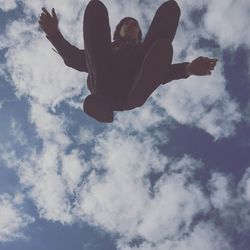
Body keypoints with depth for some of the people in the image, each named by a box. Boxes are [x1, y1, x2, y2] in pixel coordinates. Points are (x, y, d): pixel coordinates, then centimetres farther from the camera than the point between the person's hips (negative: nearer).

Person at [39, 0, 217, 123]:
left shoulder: (145, 50, 41)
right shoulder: (106, 49, 43)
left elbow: (161, 71, 19)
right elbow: (75, 60, 27)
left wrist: (188, 68, -1)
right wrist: (54, 33, 15)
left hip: (135, 90, 0)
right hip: (103, 87, 0)